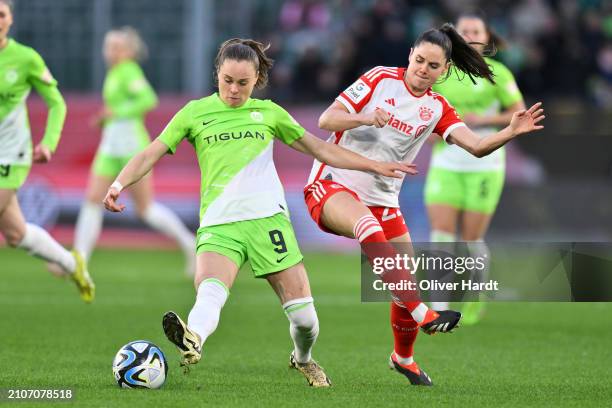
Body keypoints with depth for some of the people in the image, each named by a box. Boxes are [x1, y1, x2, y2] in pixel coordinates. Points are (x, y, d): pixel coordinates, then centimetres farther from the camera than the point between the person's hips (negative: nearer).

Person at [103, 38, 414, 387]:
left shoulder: (269, 112, 14)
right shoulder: (195, 112, 10)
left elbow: (320, 149, 22)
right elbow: (152, 153, 6)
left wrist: (375, 166, 20)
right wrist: (119, 184, -12)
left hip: (268, 218, 2)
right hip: (218, 225, -2)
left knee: (303, 313, -3)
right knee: (210, 292, -32)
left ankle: (304, 359, 27)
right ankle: (193, 341, -61)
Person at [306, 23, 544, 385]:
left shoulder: (437, 109, 5)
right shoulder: (381, 79, -5)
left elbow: (477, 146, -10)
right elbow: (326, 119, -10)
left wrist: (512, 132, -28)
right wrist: (366, 118, -29)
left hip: (382, 199, 5)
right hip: (332, 185, -5)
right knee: (368, 224, -38)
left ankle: (404, 357, 28)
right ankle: (422, 314, -45)